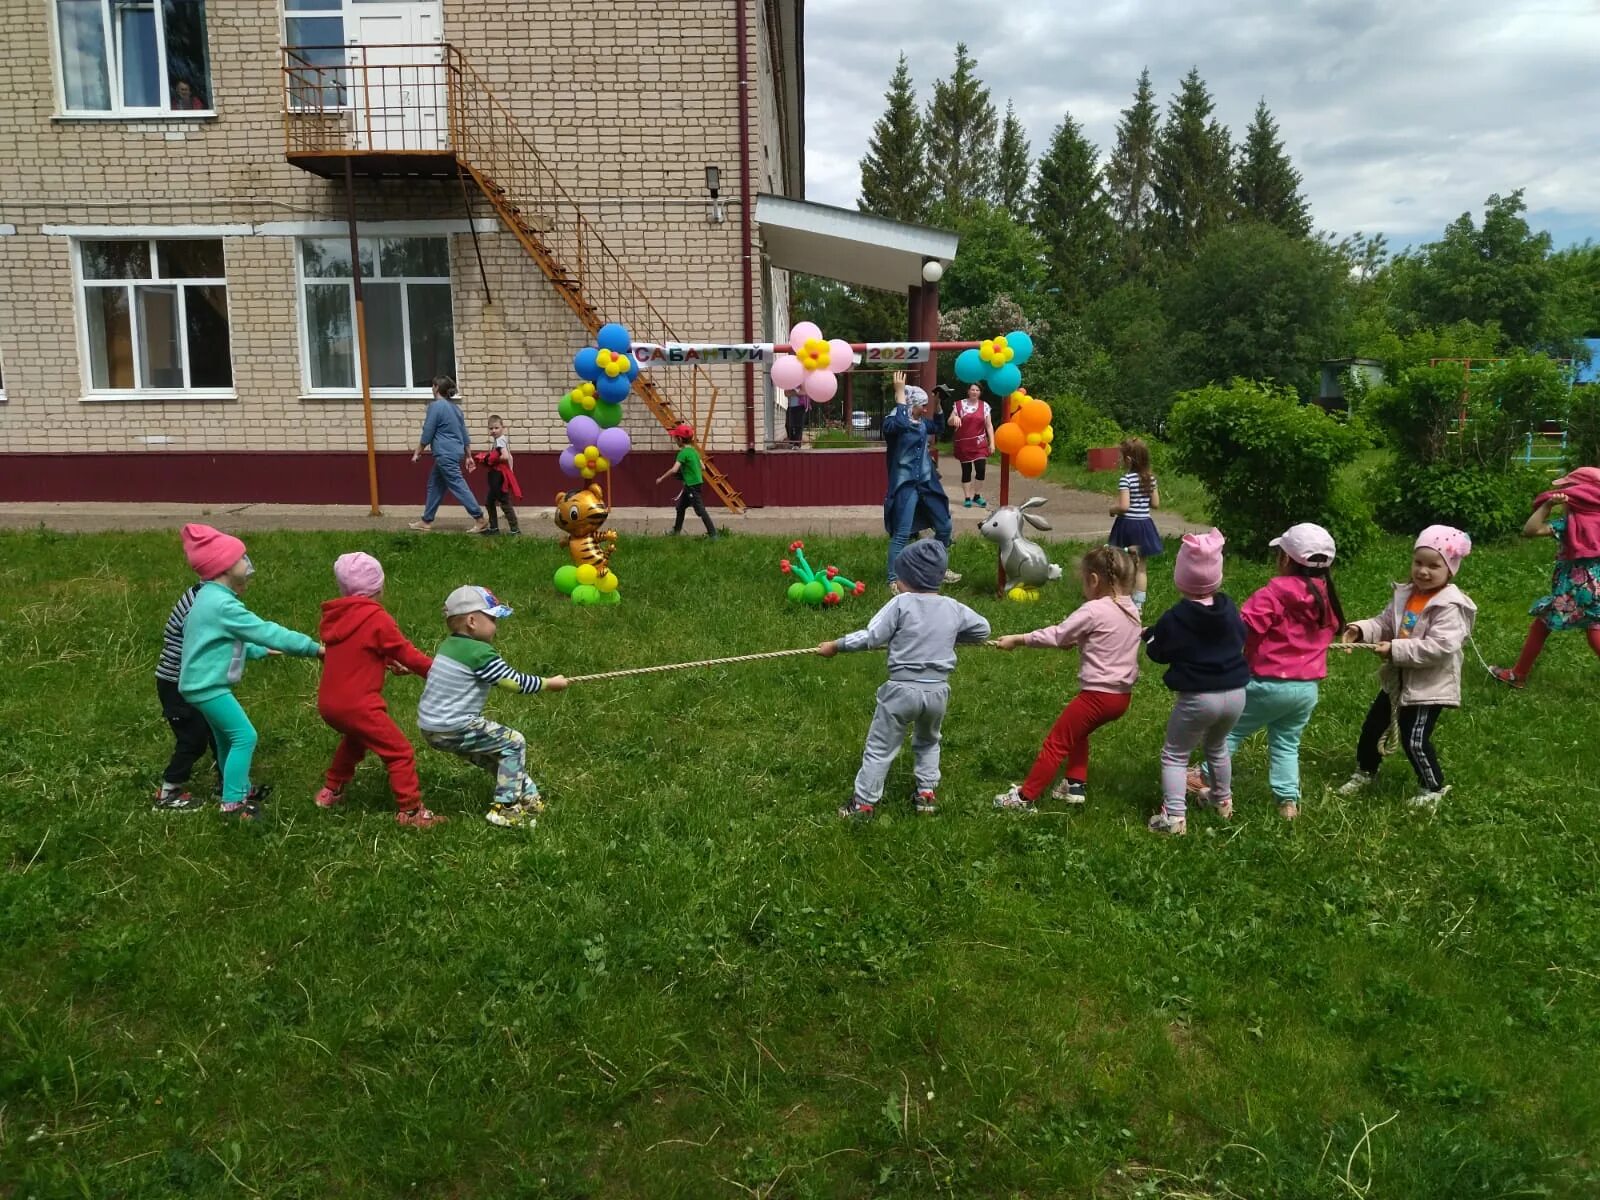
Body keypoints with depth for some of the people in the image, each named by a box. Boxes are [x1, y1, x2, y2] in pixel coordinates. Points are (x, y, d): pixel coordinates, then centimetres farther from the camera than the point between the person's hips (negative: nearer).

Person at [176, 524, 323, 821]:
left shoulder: (210, 597, 10)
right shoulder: (223, 605, -24)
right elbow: (267, 632, -24)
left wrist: (261, 651, 20)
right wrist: (313, 648, -18)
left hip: (203, 683, 11)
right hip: (208, 686, -11)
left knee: (228, 737, 21)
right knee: (244, 736, -8)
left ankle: (239, 791, 35)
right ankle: (232, 804, -3)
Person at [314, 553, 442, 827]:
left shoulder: (334, 617, 7)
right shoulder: (377, 618, -12)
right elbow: (407, 654, -6)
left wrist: (387, 661, 20)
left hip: (327, 703, 8)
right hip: (357, 705, -8)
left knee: (355, 738, 35)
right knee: (400, 752, 0)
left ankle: (330, 791, 44)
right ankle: (410, 811, -1)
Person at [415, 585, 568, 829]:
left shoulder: (446, 645, 9)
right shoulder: (481, 653, -16)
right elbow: (515, 683, -14)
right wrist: (549, 683, -2)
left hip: (429, 727, 9)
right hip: (454, 730, -9)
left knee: (494, 748, 25)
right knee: (514, 743, -1)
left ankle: (526, 794, 32)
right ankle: (506, 807, -2)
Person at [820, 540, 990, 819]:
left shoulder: (901, 603, -12)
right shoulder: (954, 608, 3)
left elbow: (871, 637, -13)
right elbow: (982, 629, 18)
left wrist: (836, 645, -3)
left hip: (902, 689, -4)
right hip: (938, 690, 4)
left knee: (880, 748, 7)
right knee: (928, 741, 30)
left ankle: (864, 802, 11)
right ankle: (927, 793, 27)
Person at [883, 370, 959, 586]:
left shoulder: (922, 422, 9)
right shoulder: (892, 422, -12)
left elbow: (938, 427, 30)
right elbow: (901, 424, -37)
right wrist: (900, 393, -28)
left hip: (927, 483, 8)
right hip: (905, 485, -8)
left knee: (944, 527, 14)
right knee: (902, 534, -9)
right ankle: (894, 579, 0)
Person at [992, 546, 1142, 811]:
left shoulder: (1093, 610, -17)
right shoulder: (1131, 609, 6)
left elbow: (1056, 635, -13)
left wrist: (1017, 639, -6)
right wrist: (1075, 639, 19)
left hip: (1098, 695, -8)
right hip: (1123, 695, 8)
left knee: (1056, 743, 2)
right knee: (1077, 732, 29)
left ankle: (1026, 797, 7)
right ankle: (1075, 785, 31)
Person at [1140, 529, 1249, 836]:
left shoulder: (1174, 619, -13)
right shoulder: (1229, 608, 0)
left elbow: (1157, 654, -2)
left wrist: (1149, 636, 17)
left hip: (1197, 697, -5)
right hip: (1235, 694, 6)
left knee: (1175, 754, 6)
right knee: (1217, 746, 31)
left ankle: (1174, 816, -4)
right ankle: (1223, 800, 45)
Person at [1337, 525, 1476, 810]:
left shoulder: (1450, 606, -23)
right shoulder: (1405, 594, 1)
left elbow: (1440, 647, -31)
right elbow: (1385, 622, 6)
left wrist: (1395, 650, -30)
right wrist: (1361, 630, -15)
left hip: (1429, 685, -8)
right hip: (1398, 679, 8)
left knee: (1414, 740, -6)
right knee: (1373, 725, 19)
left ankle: (1434, 787, 19)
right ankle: (1365, 771, 41)